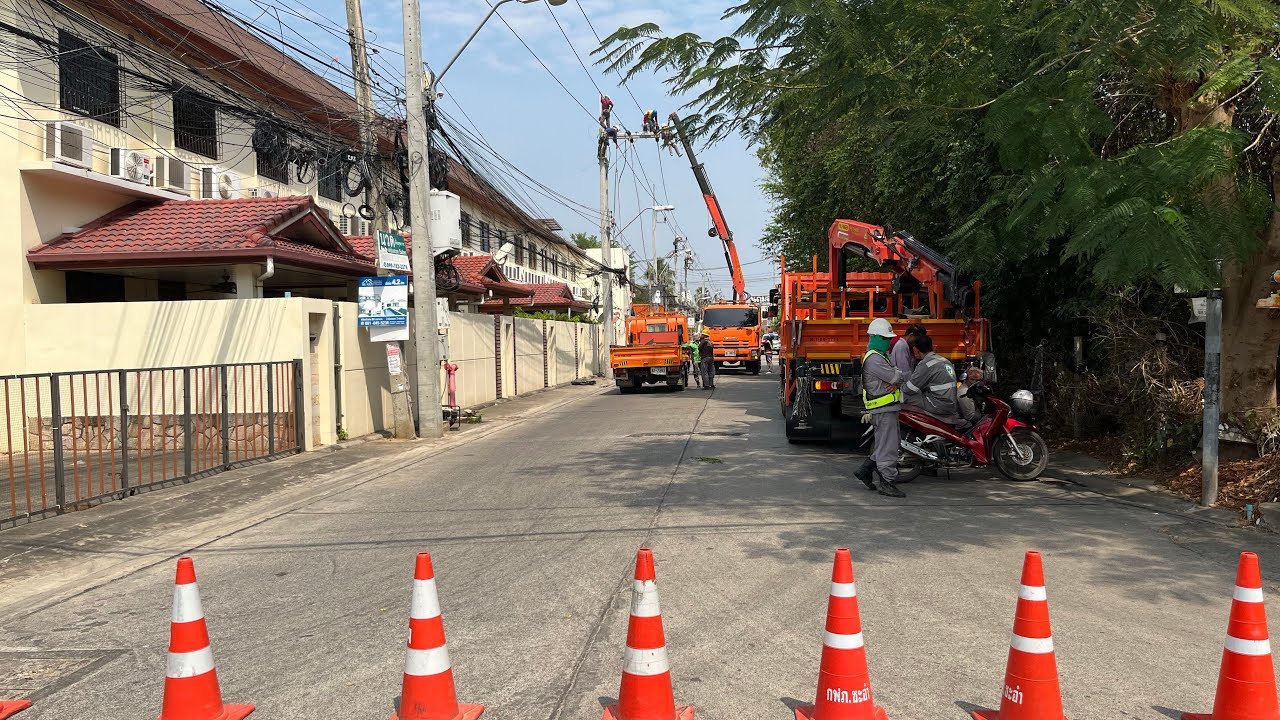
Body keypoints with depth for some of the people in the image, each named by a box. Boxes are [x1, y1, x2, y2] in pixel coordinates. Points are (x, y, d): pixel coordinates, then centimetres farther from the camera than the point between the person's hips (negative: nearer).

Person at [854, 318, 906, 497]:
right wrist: (900, 375, 2)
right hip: (883, 409, -10)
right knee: (888, 446, -6)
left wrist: (896, 382, -10)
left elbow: (898, 377, 13)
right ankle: (887, 482, 0)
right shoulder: (874, 359, -17)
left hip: (887, 408, 10)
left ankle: (864, 470, 24)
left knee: (882, 444, 16)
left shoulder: (882, 355, 18)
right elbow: (895, 376, -21)